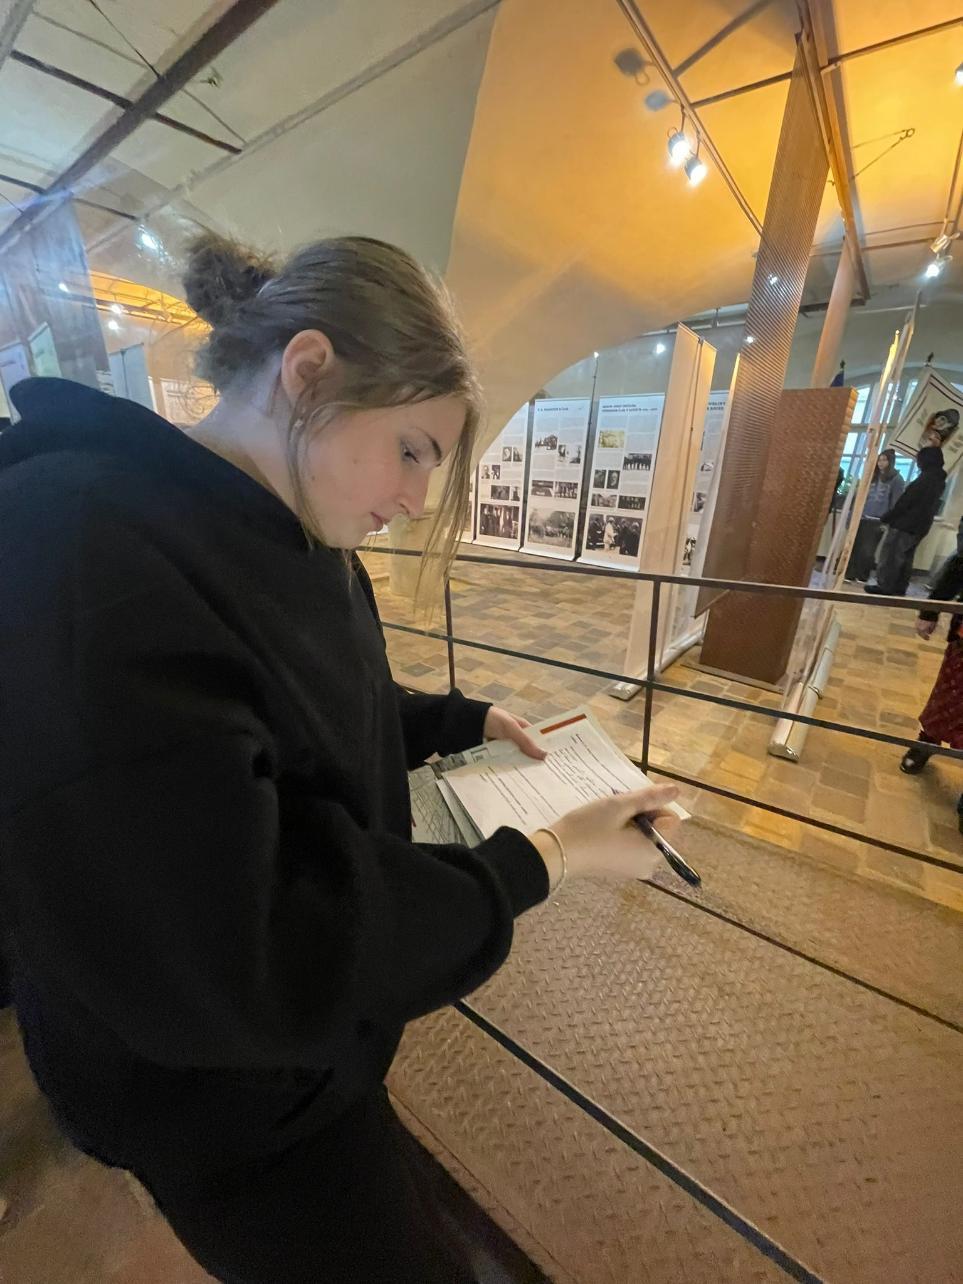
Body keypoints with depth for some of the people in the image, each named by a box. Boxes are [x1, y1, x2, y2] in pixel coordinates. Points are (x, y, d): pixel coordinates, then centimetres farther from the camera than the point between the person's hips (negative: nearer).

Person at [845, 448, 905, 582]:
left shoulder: (896, 480, -1)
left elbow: (896, 503, -5)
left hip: (878, 521, -4)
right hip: (862, 518, 4)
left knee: (868, 551, 0)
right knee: (855, 547, 0)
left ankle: (862, 577, 10)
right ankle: (849, 575, 6)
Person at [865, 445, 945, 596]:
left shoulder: (925, 479, -16)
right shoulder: (940, 481, 13)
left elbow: (904, 502, -17)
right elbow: (929, 506, 17)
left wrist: (885, 518, -9)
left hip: (904, 525, -9)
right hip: (919, 528, 9)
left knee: (889, 557, -3)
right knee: (905, 560, 13)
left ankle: (885, 587, -1)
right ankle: (898, 589, 16)